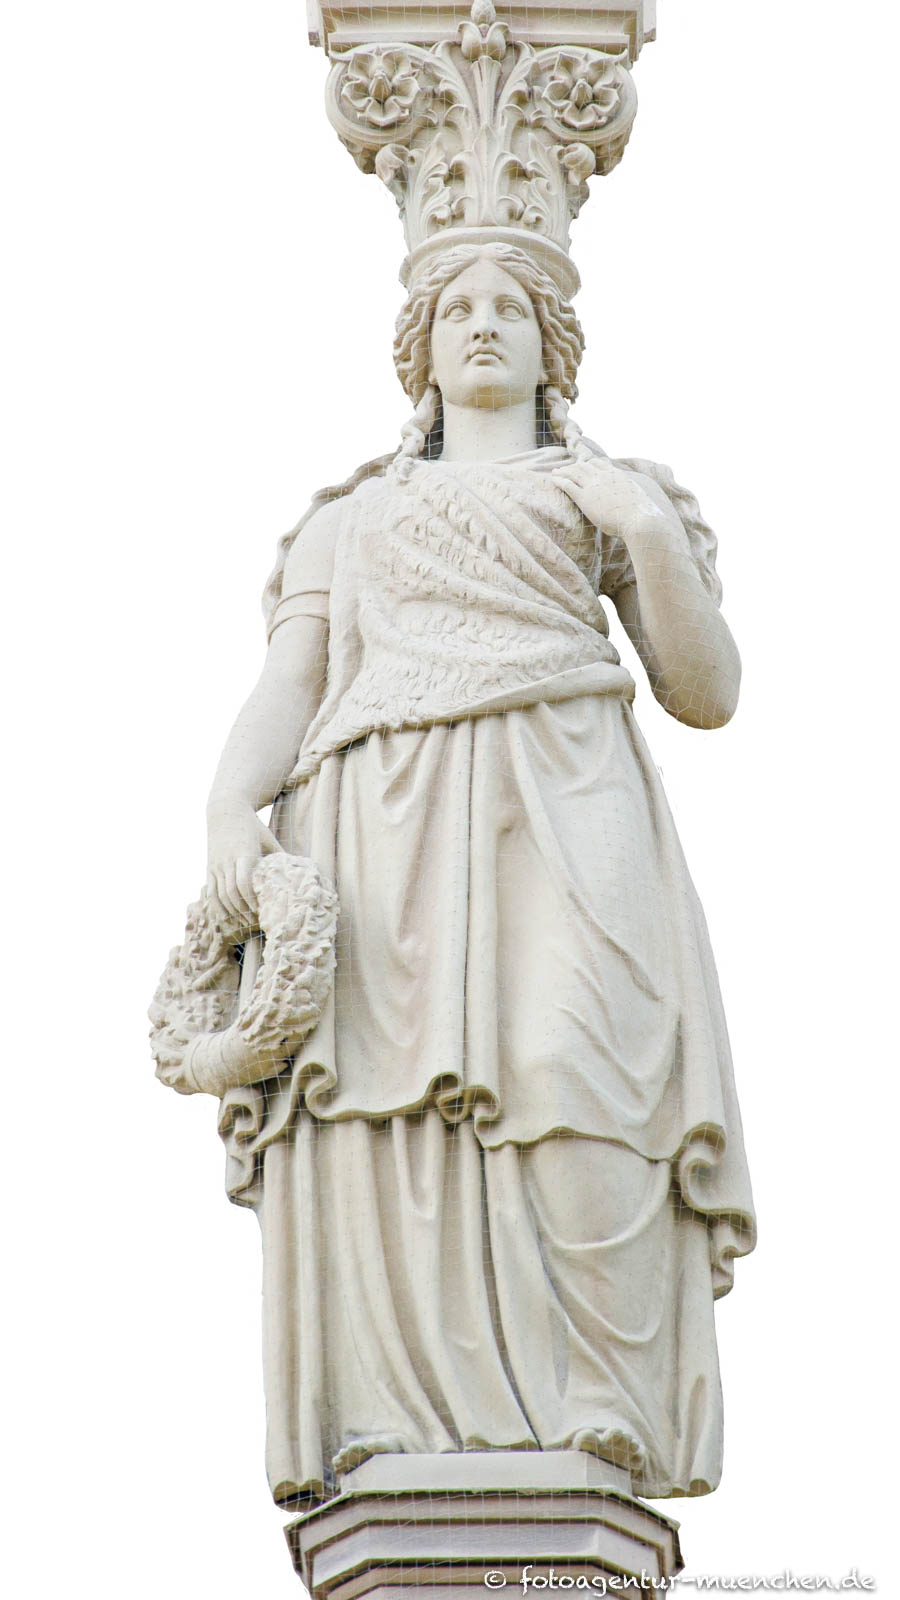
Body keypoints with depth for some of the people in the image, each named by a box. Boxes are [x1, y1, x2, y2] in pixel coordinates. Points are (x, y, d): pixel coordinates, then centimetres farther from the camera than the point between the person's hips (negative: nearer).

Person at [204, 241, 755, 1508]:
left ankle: (595, 1451, -28)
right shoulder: (346, 523, 31)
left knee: (571, 1065, -27)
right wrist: (233, 810, -5)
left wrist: (653, 536, 1)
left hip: (557, 801, -2)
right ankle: (404, 1461, -28)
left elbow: (709, 694, 15)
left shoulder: (615, 492, 26)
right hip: (378, 821, 2)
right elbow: (282, 698, 16)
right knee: (379, 1094, -21)